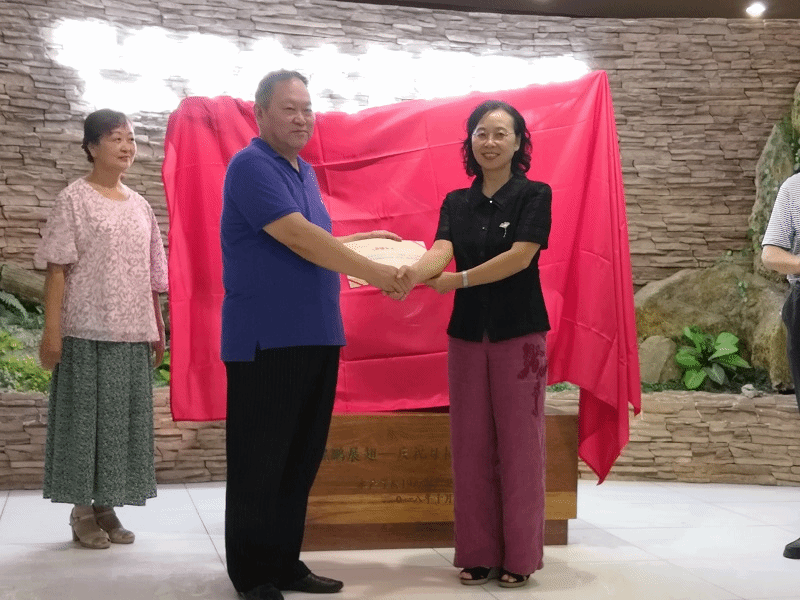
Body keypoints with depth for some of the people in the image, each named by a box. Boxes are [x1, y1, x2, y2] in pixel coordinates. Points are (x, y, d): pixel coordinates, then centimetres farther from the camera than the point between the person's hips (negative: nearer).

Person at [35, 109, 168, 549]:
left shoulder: (140, 206, 12)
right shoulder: (74, 199, -3)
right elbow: (57, 268, -8)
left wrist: (157, 328, 13)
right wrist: (52, 329, -14)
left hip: (132, 332, 5)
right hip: (87, 331, -5)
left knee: (124, 417, 8)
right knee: (85, 414, 0)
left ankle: (106, 505, 18)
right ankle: (82, 511, 10)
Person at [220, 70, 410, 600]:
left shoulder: (305, 172, 17)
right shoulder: (251, 167, -11)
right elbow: (297, 238, -21)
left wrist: (369, 239, 11)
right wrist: (371, 272, -20)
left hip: (317, 336, 9)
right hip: (266, 340, -9)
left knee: (301, 458, 12)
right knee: (260, 461, 0)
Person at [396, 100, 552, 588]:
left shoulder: (534, 195, -3)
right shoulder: (456, 202, 8)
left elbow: (520, 256, -15)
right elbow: (441, 251, -9)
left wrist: (457, 281, -21)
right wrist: (413, 272, -31)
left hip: (520, 334, -4)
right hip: (467, 335, 4)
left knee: (518, 445, -1)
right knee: (471, 446, 5)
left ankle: (519, 556, 10)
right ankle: (478, 554, 15)